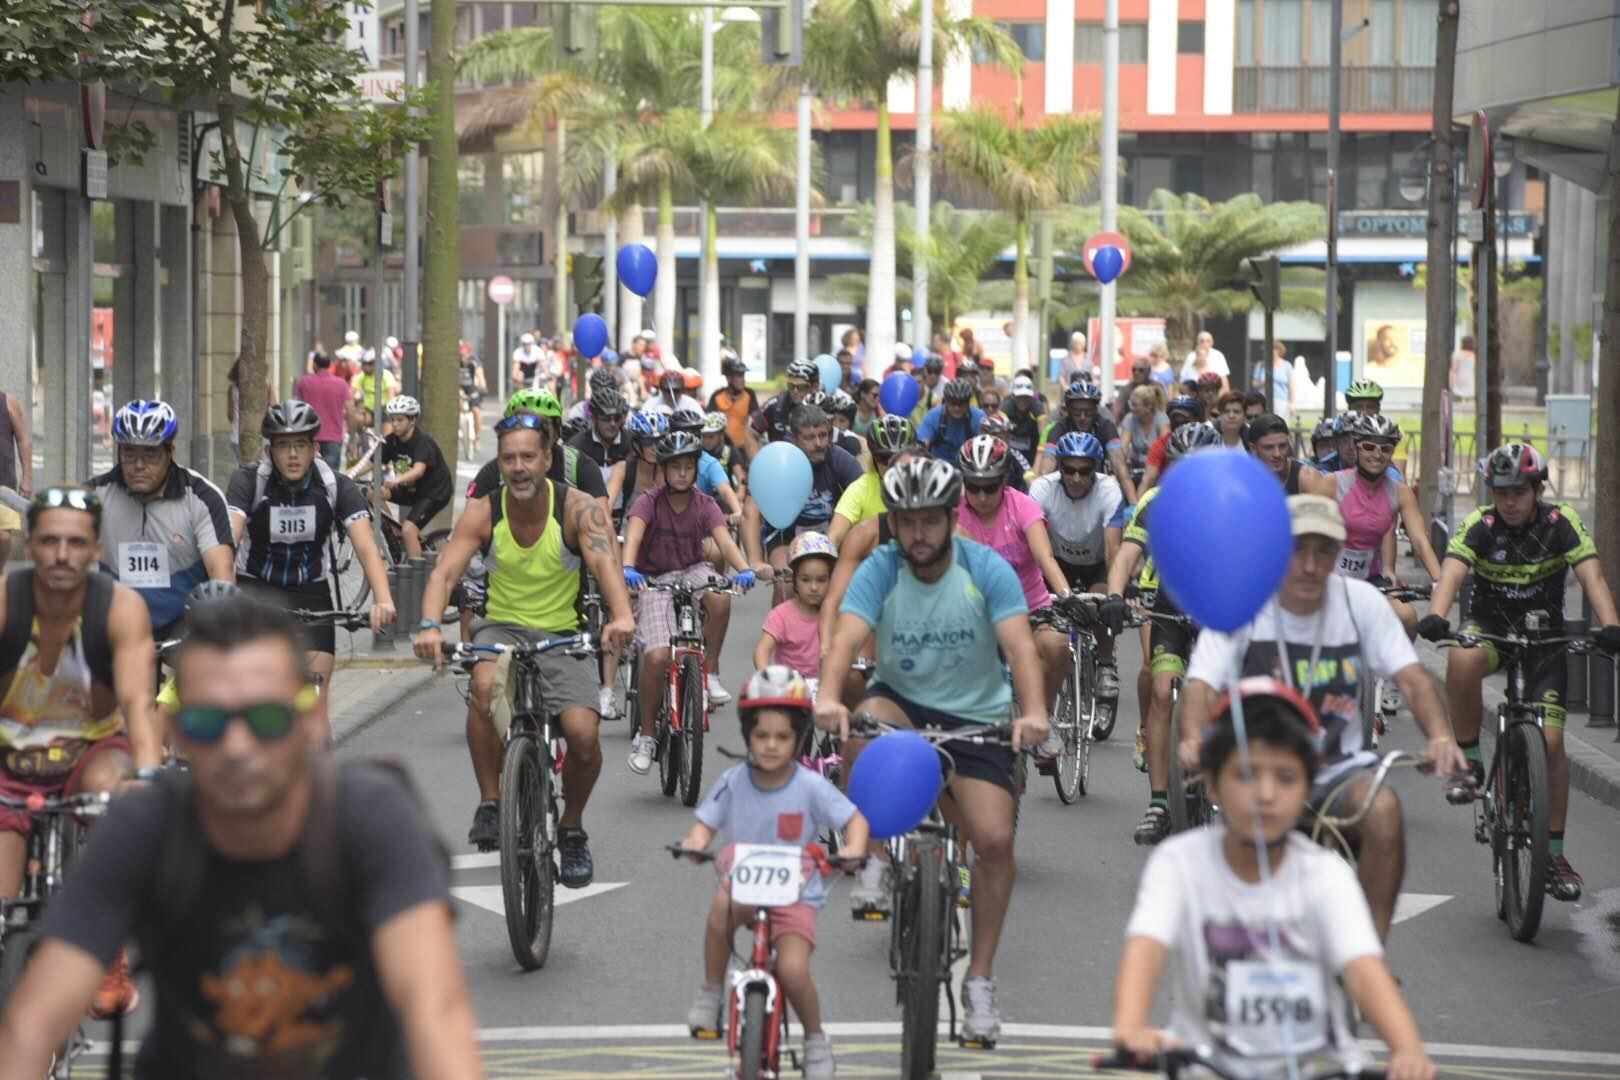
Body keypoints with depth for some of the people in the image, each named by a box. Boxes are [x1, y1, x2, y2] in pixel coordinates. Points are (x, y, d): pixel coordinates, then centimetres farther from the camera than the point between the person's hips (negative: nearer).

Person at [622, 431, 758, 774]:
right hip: (655, 580, -2)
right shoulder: (648, 502, -9)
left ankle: (711, 673, -13)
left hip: (693, 572, 2)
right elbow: (633, 535, -26)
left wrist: (744, 569, -40)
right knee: (657, 657, -22)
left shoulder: (705, 505, -4)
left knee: (720, 598, -35)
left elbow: (724, 540, -19)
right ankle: (645, 736, -4)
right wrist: (628, 568, -47)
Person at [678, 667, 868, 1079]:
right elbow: (705, 824, -3)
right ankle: (711, 993, -12)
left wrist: (853, 850, -27)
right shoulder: (733, 782, -6)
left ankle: (816, 1039, 9)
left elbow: (855, 819, -5)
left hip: (796, 896, -1)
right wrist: (695, 841, -27)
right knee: (722, 904, -35)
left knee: (793, 970, -22)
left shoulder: (810, 787, -11)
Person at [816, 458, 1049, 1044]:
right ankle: (876, 854, -11)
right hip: (902, 700, 1)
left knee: (995, 840, -15)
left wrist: (1033, 713, -44)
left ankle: (980, 982, 1)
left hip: (976, 715, -1)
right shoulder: (879, 570, -11)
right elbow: (846, 638, -26)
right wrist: (828, 696, -47)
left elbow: (1019, 645, -25)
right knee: (859, 732, -35)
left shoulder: (988, 569, -14)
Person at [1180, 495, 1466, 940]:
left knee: (1383, 807, -31)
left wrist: (1440, 736, -30)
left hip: (1340, 770, 1)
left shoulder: (1362, 601, -2)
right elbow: (1202, 684, -18)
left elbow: (1412, 677, -9)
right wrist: (1193, 739, -41)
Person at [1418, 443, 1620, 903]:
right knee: (1463, 660, -37)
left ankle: (1555, 852, 3)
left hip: (1543, 636, 0)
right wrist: (1435, 616, -51)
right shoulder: (1479, 525, -15)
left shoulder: (1562, 523, -14)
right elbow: (1452, 573, -30)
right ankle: (1468, 762, -18)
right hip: (1489, 626, 0)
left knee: (1551, 741, -10)